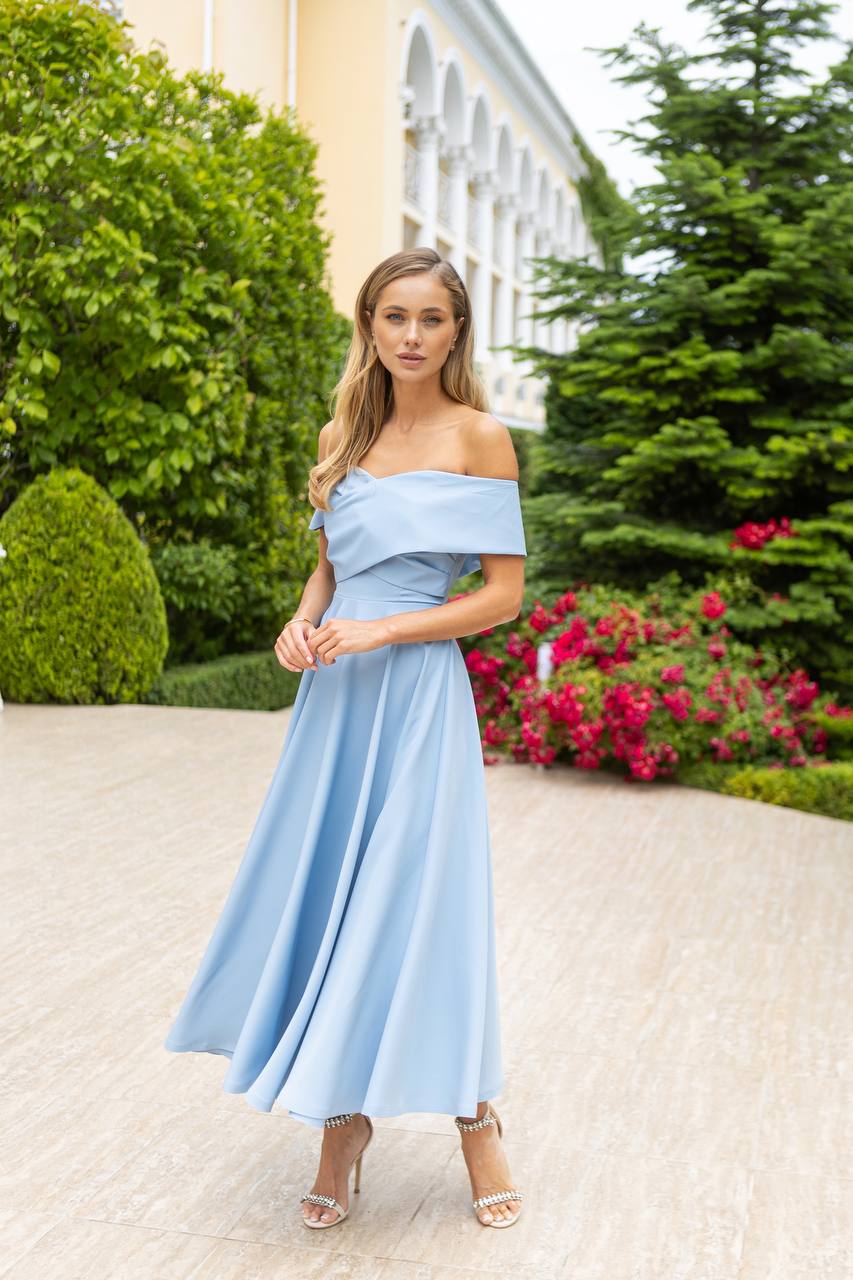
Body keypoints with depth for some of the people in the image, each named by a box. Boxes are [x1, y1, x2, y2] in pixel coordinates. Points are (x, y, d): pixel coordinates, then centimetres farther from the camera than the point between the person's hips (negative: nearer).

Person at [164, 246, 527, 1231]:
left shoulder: (478, 437, -5)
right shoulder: (343, 435, 11)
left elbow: (505, 594, -7)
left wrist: (380, 631, -14)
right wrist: (303, 621, 1)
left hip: (416, 695, -5)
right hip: (334, 695, 5)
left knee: (418, 899, -1)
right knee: (323, 896, 6)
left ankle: (474, 1116, 19)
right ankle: (344, 1118, 20)